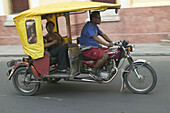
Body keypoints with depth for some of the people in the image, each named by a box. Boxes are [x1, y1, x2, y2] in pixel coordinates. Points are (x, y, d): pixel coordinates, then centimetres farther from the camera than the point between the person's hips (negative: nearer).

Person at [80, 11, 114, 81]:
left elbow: (103, 35, 14)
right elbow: (95, 38, -28)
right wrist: (107, 44, -34)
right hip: (88, 50, -10)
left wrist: (111, 42, -1)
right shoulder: (88, 27, -17)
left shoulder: (95, 26, 17)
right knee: (105, 56, -28)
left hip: (95, 47, 10)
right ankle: (93, 72, -14)